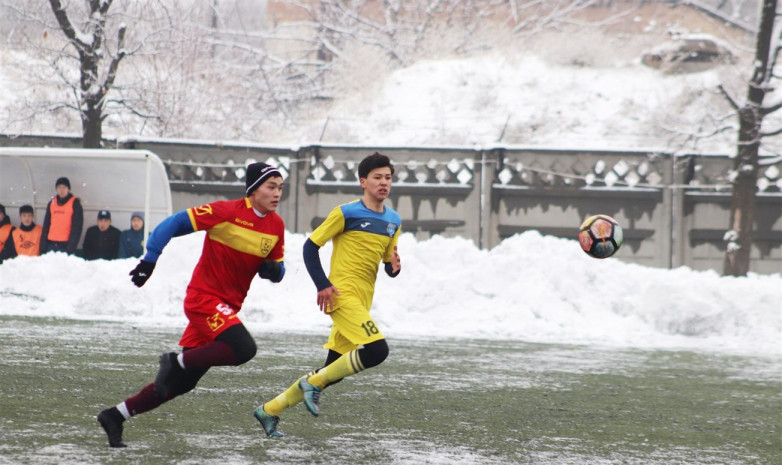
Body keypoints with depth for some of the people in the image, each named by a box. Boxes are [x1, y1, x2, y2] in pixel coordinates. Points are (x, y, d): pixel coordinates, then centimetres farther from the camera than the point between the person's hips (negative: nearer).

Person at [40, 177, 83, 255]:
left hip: (65, 246, -4)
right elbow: (46, 226, 16)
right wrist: (43, 247, 8)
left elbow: (76, 228, -6)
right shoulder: (51, 203, 13)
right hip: (51, 245, 4)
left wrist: (71, 248, -14)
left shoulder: (75, 204, -1)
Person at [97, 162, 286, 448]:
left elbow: (276, 269, 15)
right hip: (204, 298, -7)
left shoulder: (276, 226, 5)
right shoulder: (228, 212, -15)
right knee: (244, 348, -28)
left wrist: (273, 269, -9)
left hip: (226, 307, 7)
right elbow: (175, 223, -12)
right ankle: (176, 361, -10)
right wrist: (149, 261, -17)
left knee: (181, 382, 6)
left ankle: (115, 416, 15)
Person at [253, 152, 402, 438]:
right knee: (377, 350, -26)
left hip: (362, 303, 7)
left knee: (333, 373, 6)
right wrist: (322, 285, -13)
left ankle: (270, 411, 19)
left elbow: (388, 264, 23)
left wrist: (394, 267, -2)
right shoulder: (346, 213, -5)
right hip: (343, 295, -7)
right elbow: (310, 246, -3)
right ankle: (314, 382, -9)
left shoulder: (393, 222, 15)